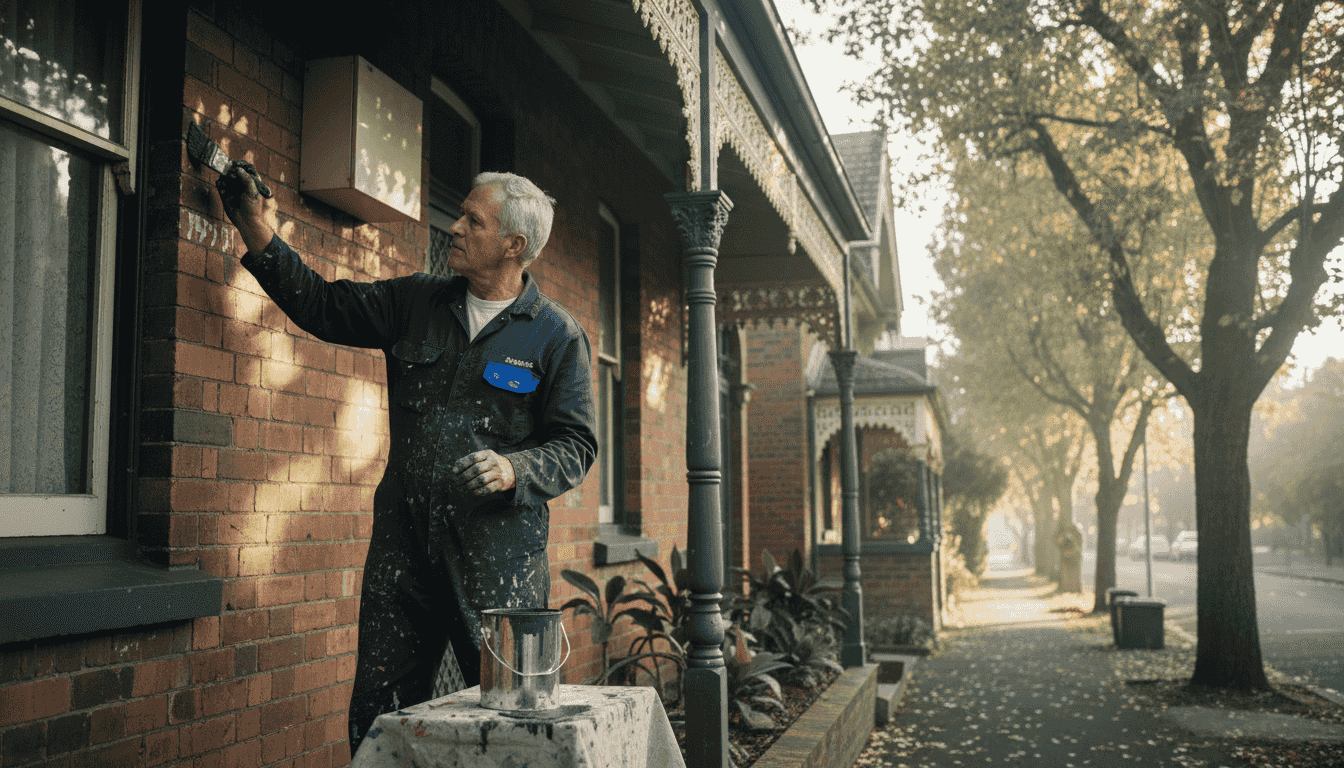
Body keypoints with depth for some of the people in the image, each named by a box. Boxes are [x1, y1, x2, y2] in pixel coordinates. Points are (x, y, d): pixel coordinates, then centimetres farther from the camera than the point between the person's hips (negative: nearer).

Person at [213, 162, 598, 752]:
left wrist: (514, 470, -19)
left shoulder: (558, 336, 0)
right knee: (378, 711, 6)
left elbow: (575, 443, -1)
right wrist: (254, 227, 10)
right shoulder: (415, 302, 12)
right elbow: (323, 307, 13)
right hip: (404, 539, 4)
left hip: (500, 553, -3)